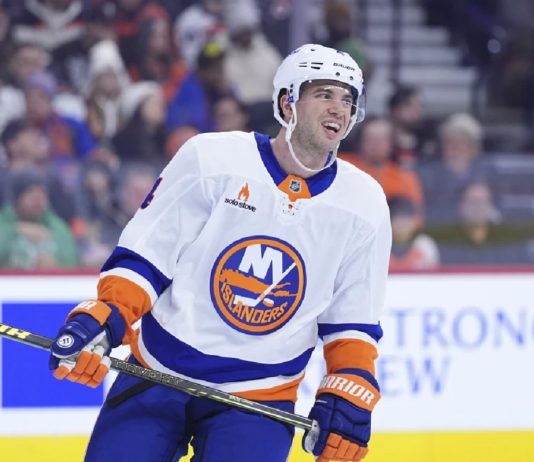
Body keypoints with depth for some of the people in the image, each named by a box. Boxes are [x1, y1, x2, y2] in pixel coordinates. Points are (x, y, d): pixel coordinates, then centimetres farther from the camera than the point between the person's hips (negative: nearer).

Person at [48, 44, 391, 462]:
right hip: (157, 375, 0)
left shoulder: (364, 206, -1)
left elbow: (354, 321, 7)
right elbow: (144, 252, -4)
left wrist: (349, 393, -4)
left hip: (260, 395, 1)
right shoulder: (210, 159, -9)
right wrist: (102, 318, -17)